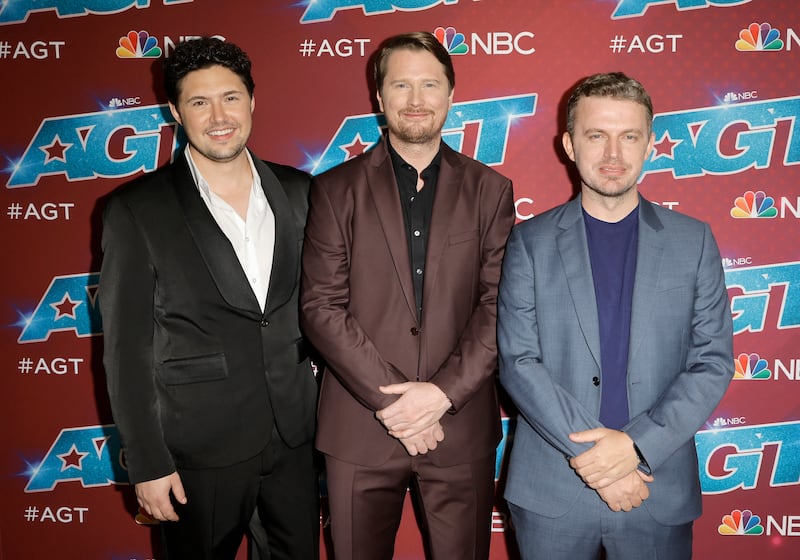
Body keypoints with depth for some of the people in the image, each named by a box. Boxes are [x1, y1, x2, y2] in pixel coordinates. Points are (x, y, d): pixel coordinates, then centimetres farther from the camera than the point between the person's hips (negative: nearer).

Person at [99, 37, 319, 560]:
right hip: (201, 448, -3)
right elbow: (127, 346, -8)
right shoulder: (137, 210, -9)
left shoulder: (298, 191, 1)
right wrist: (147, 463, -8)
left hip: (296, 436, 4)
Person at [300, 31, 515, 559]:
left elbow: (500, 304, -2)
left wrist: (444, 392, -13)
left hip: (462, 426, 1)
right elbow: (321, 305, -6)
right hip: (359, 429, 0)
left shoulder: (490, 190, 4)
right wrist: (391, 399, -13)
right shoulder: (336, 189, 1)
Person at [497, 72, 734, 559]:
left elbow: (714, 361, -2)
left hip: (660, 490, 1)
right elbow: (518, 363, -7)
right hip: (552, 489, 0)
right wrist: (591, 456, -14)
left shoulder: (693, 240, 1)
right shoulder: (530, 241, -2)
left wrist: (636, 444, -14)